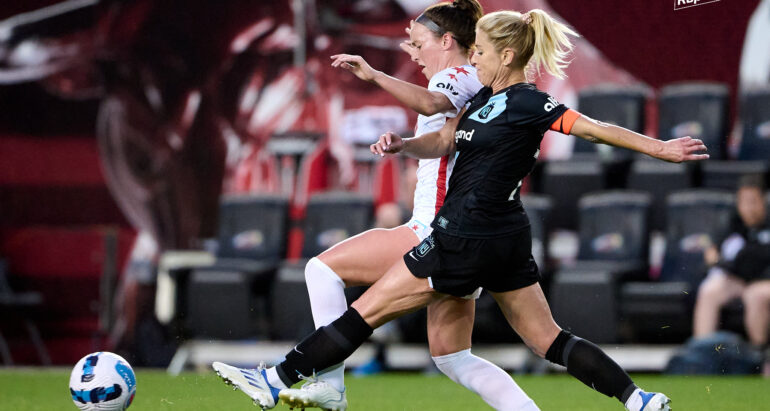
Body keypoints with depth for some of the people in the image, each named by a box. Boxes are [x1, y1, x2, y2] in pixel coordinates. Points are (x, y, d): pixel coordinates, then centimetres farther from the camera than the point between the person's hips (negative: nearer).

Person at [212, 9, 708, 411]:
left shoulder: (528, 105, -14)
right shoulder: (485, 97, 12)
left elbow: (594, 128, -17)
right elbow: (444, 141, 13)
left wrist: (659, 148, -22)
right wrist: (401, 144, -6)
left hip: (467, 241, -9)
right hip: (507, 241, 9)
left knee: (368, 310, -2)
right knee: (548, 339, 11)